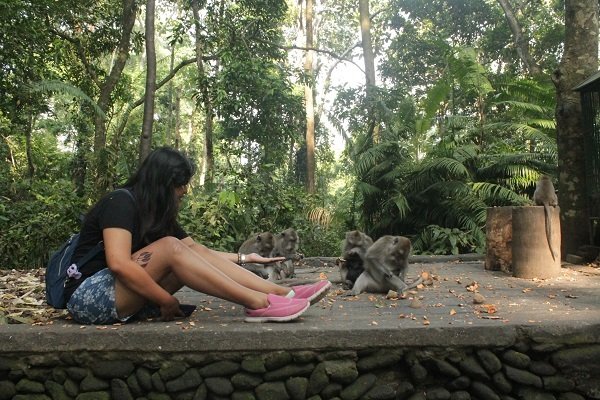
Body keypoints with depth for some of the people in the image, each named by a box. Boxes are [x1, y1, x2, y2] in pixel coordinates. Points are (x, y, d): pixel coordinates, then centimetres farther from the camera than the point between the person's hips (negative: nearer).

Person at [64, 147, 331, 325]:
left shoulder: (157, 214, 11)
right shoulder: (121, 202, -14)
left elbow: (199, 251, 12)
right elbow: (118, 264, -27)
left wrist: (245, 258, 10)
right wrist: (166, 300, -22)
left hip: (124, 296, 7)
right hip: (90, 296, -7)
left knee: (192, 252, -11)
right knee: (170, 248, -27)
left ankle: (282, 292, -21)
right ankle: (257, 303, -32)